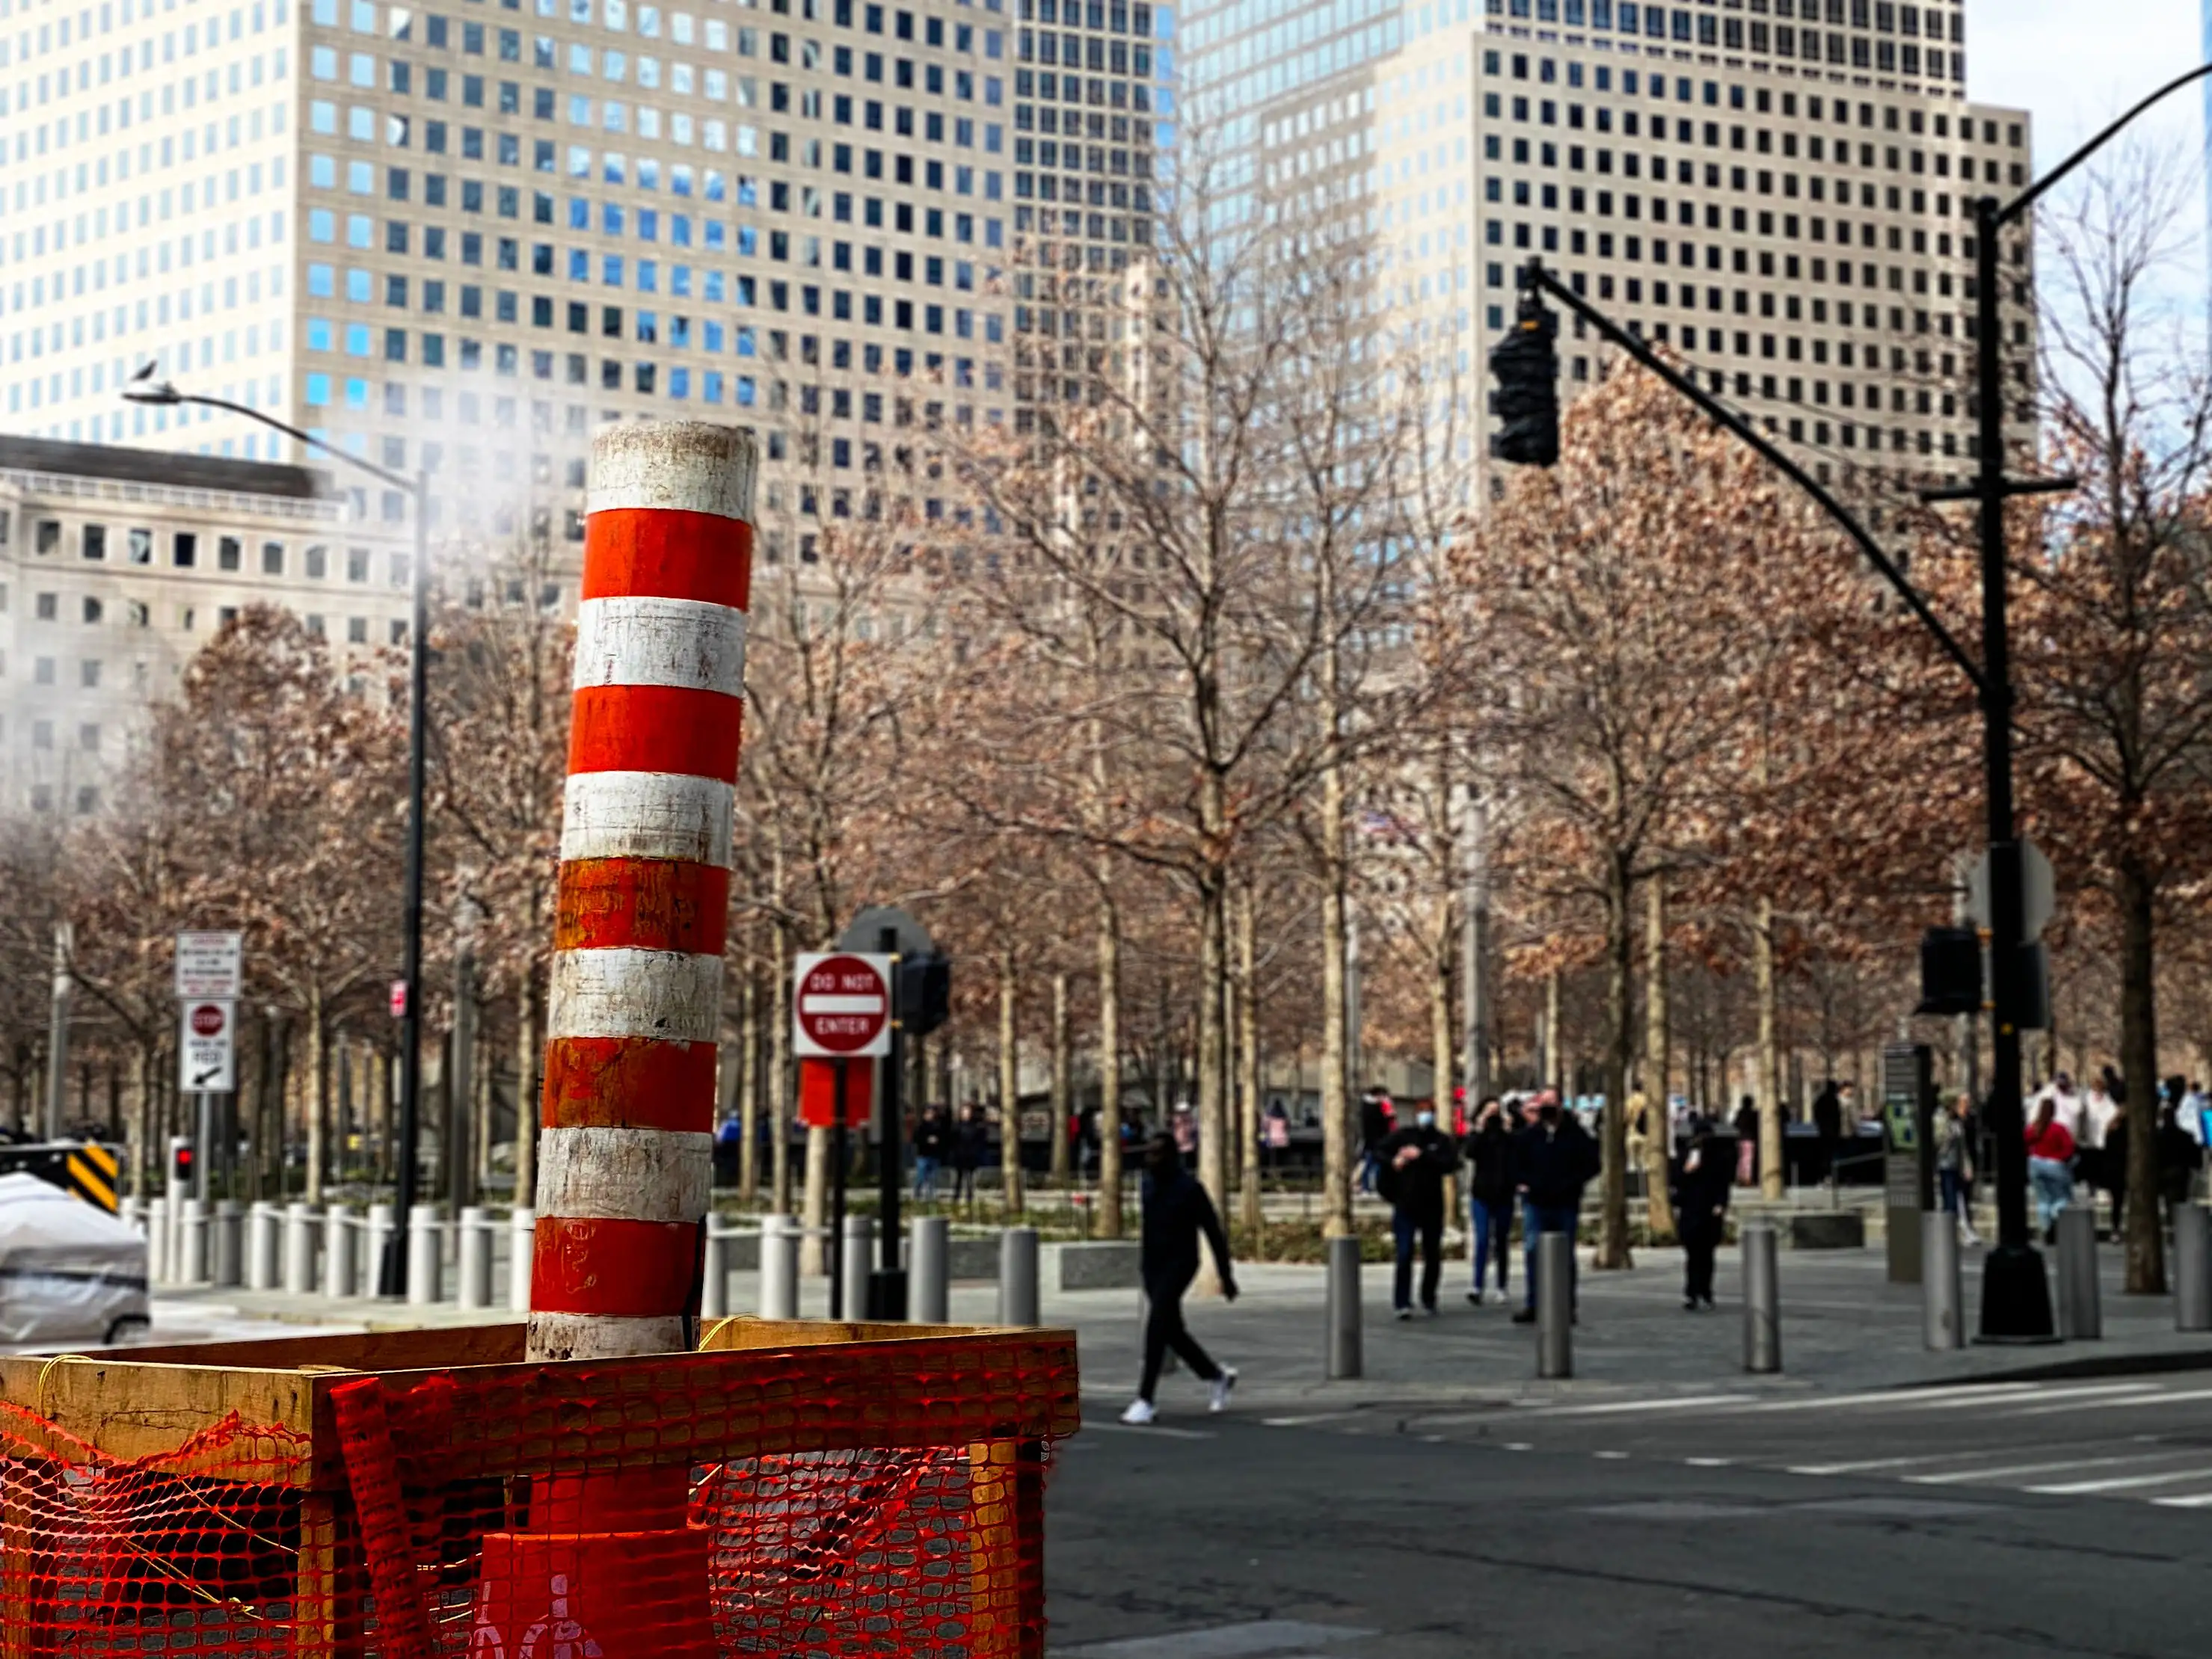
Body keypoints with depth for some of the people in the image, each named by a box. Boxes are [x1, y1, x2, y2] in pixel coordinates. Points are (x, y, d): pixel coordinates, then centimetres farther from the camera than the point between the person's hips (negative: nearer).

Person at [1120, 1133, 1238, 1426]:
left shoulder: (1189, 1189, -11)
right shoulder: (1145, 1187, 6)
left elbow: (1214, 1232, -5)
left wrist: (1227, 1276, -1)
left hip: (1179, 1264, -7)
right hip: (1151, 1266, 7)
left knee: (1156, 1326, -20)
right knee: (1172, 1331, 13)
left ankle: (1144, 1400, -20)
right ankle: (1217, 1377, 36)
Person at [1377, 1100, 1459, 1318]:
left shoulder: (1442, 1141, 1)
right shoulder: (1401, 1136, 4)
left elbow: (1449, 1163, -15)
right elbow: (1380, 1155, 8)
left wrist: (1421, 1156, -20)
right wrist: (1394, 1162, -12)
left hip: (1432, 1206, 1)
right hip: (1405, 1205, -1)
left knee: (1433, 1256, 10)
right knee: (1405, 1255, -9)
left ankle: (1429, 1298, 26)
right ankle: (1402, 1302, -9)